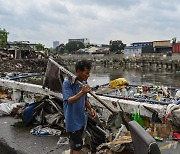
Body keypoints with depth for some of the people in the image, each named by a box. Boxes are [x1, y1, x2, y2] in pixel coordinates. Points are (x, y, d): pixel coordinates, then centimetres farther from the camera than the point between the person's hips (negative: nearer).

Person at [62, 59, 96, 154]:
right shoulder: (67, 83, -19)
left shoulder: (84, 82, 2)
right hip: (72, 120, -7)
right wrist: (82, 92, -43)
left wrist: (90, 109, -1)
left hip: (81, 119, 7)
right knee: (77, 146, -3)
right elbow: (69, 100, -29)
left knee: (74, 144, 21)